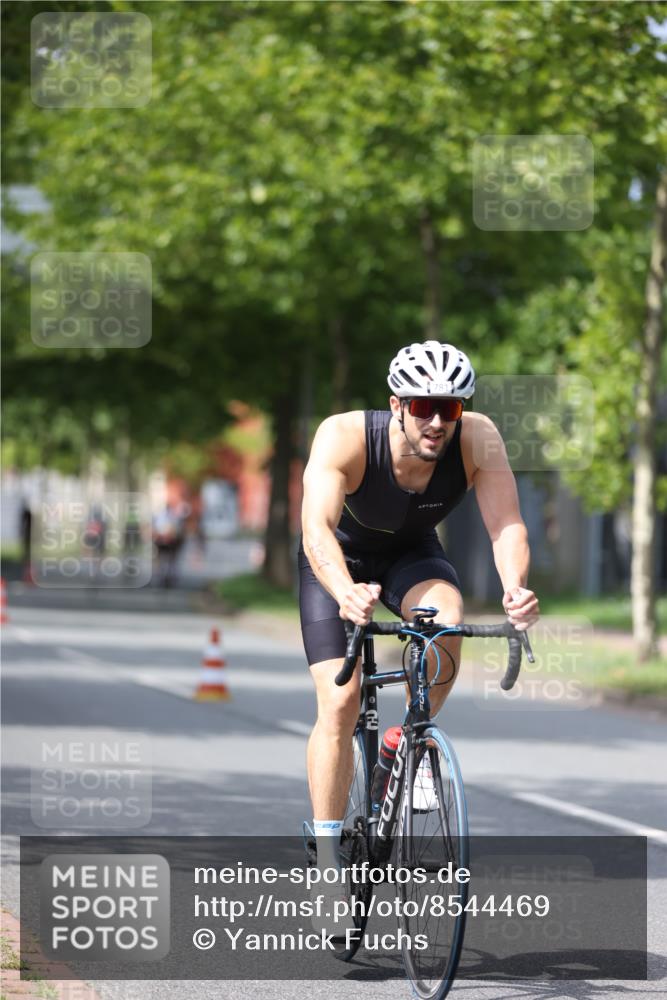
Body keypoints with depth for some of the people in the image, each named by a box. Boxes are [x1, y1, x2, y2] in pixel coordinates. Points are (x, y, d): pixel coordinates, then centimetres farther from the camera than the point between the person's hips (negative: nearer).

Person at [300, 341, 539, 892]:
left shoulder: (478, 439, -29)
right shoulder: (344, 437, -35)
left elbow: (507, 523, -33)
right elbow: (317, 528, -46)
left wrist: (515, 588, -55)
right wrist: (346, 592, -66)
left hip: (412, 554, 2)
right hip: (340, 557, -2)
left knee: (446, 622, -31)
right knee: (340, 704, -15)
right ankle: (328, 855, -2)